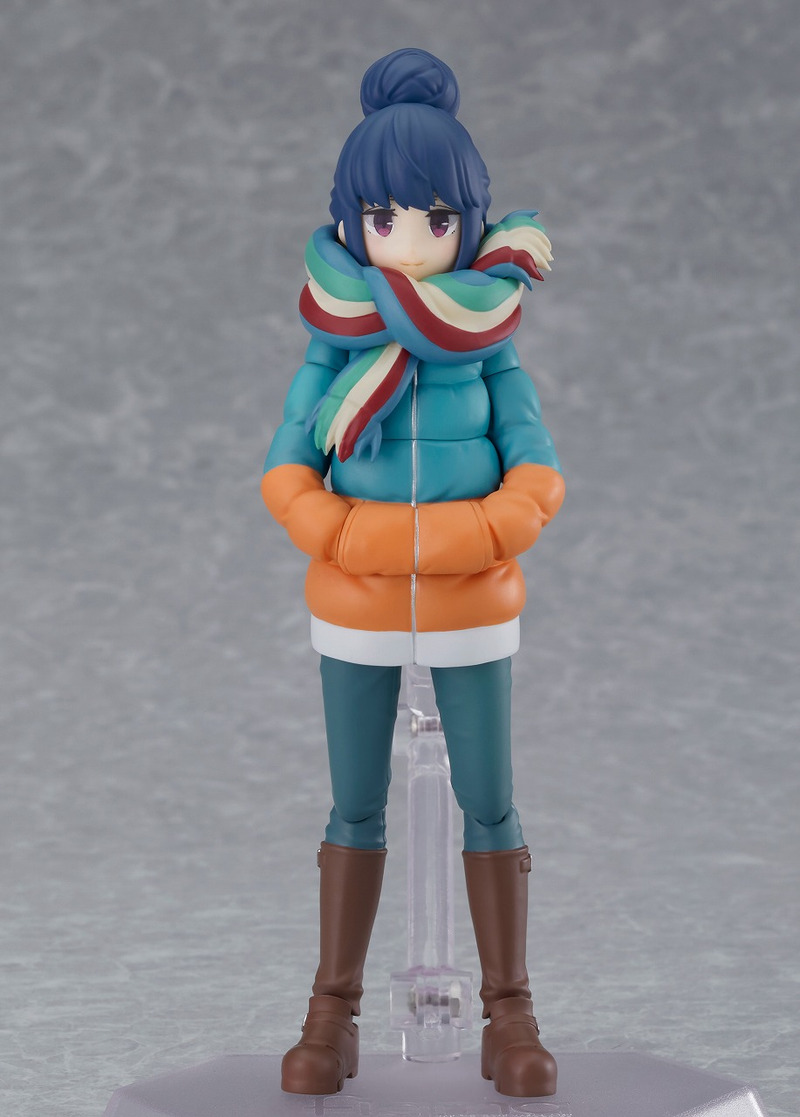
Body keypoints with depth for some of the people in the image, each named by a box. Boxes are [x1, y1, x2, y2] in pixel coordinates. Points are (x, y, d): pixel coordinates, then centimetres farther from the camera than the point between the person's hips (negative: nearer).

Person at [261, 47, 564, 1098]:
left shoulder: (491, 354, -4)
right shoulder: (329, 355, -4)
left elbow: (538, 477, -7)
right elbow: (288, 475, -6)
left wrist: (477, 539, -22)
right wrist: (347, 540, -21)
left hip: (472, 611, 0)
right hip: (356, 613, 0)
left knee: (489, 807, 2)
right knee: (356, 809, 7)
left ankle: (510, 1016, 9)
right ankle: (333, 1016, 13)